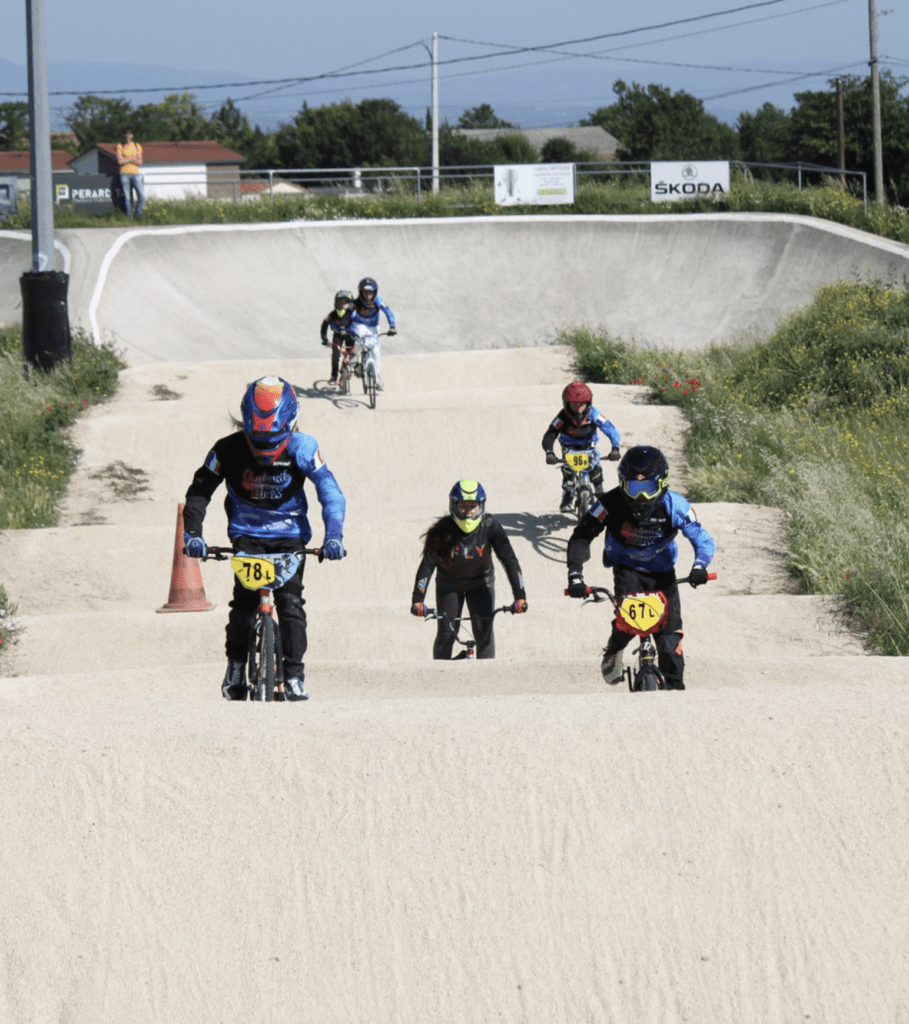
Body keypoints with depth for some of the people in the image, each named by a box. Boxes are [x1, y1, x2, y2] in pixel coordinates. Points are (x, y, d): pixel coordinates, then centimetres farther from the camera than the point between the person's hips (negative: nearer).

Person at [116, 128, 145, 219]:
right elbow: (120, 161, -5)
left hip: (135, 174, 1)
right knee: (127, 197, -2)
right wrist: (133, 159, -6)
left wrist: (126, 160, -9)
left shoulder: (137, 146, 11)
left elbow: (140, 162, 3)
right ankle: (129, 217, 9)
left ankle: (138, 213, 9)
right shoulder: (120, 146, 6)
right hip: (124, 173, -1)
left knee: (142, 195, -11)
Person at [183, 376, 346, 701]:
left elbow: (330, 491, -14)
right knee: (244, 601, -17)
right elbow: (199, 491, -6)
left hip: (289, 535, 0)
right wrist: (192, 533, -18)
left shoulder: (302, 449, -15)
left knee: (290, 601, -14)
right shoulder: (229, 449, -15)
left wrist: (333, 535, -26)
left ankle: (294, 675, -4)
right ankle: (235, 665, 3)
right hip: (247, 534, 0)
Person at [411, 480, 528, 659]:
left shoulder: (490, 527, -24)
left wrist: (520, 597, -31)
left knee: (484, 631, -13)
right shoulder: (443, 532, -26)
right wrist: (418, 600, -38)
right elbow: (427, 565, -28)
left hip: (480, 583, 0)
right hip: (449, 585, 0)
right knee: (446, 634, -5)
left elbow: (509, 561, -23)